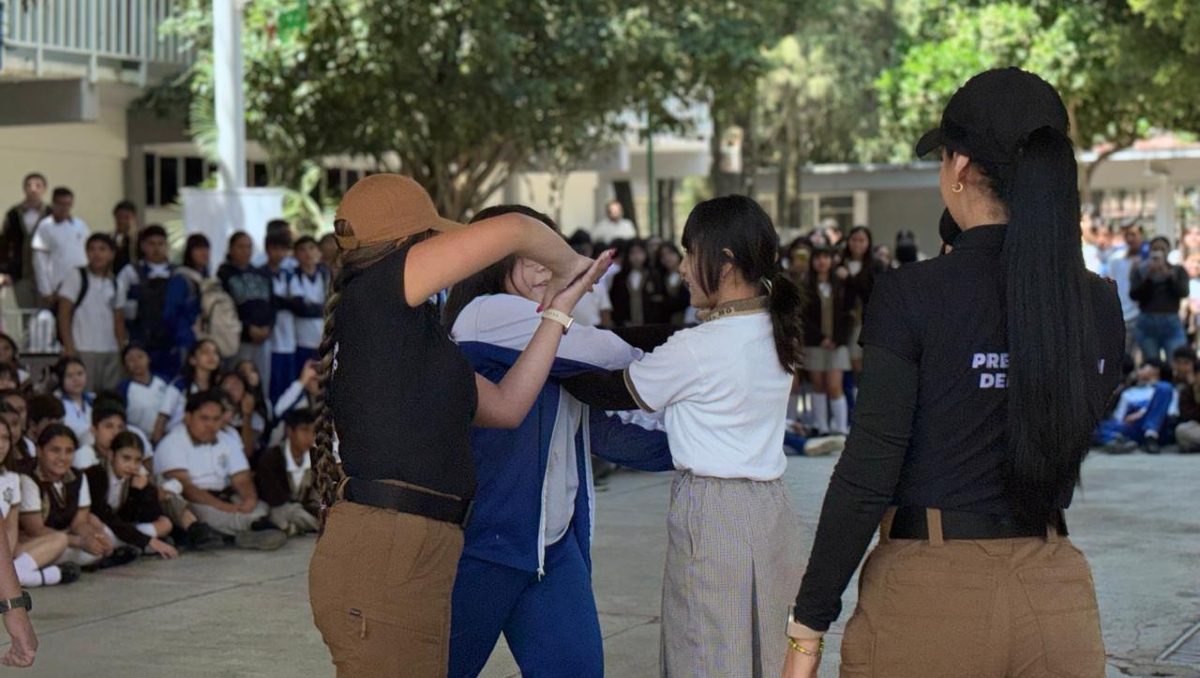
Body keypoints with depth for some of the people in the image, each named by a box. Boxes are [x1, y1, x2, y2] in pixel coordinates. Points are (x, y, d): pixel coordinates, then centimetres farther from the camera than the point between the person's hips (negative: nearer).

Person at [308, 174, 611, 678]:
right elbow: (514, 230, -5)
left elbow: (507, 405, 22)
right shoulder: (372, 295, -5)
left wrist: (559, 310, 26)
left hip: (416, 558, 10)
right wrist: (570, 266, 15)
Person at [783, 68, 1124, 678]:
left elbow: (866, 473, -13)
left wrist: (808, 628, -7)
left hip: (932, 593, -4)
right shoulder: (1100, 306, 2)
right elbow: (1067, 448, 12)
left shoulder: (911, 296, -12)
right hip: (1057, 597, 4)